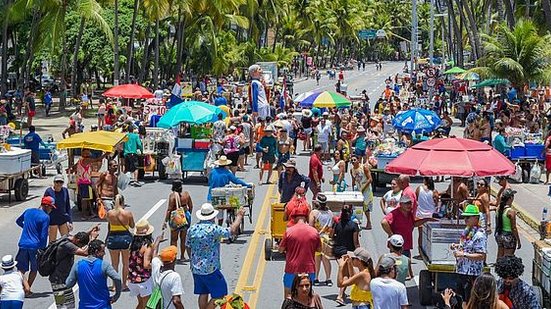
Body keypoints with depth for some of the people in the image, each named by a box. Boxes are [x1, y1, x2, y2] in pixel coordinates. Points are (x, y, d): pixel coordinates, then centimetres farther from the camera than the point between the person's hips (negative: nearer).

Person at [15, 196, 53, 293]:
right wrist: (43, 248, -2)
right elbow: (43, 235, -12)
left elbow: (18, 221, 27)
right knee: (34, 269, 14)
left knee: (21, 270, 4)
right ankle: (28, 289, 14)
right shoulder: (45, 217, -9)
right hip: (35, 246, -4)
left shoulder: (28, 211, 9)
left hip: (23, 244, 4)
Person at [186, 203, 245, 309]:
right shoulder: (213, 229, -19)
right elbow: (233, 231, -17)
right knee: (219, 294, 5)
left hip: (196, 268, 7)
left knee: (203, 294, 17)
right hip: (210, 269, -7)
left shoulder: (191, 229, 0)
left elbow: (188, 247, 10)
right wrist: (239, 216, -2)